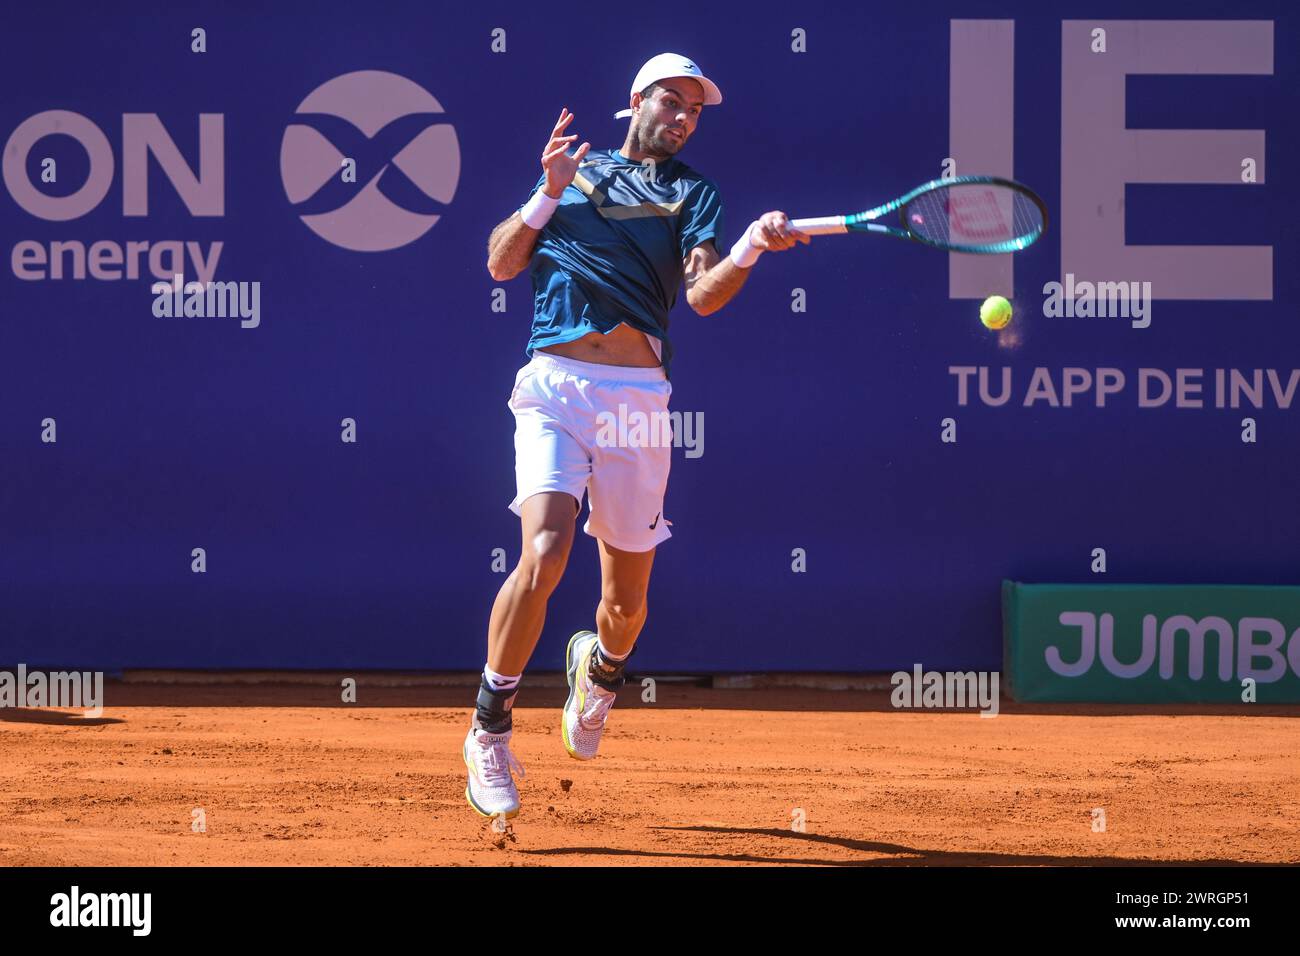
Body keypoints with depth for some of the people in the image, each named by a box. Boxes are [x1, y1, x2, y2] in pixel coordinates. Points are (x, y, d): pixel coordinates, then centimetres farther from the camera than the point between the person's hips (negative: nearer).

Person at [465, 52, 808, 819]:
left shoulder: (693, 193, 13)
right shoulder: (576, 167, 16)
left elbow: (704, 294, -4)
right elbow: (502, 264, 12)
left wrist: (752, 247, -23)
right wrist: (549, 193, -1)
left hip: (638, 396, 2)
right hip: (556, 383, -1)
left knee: (627, 600, 8)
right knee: (545, 552, -24)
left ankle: (601, 667, 46)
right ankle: (490, 731, -10)